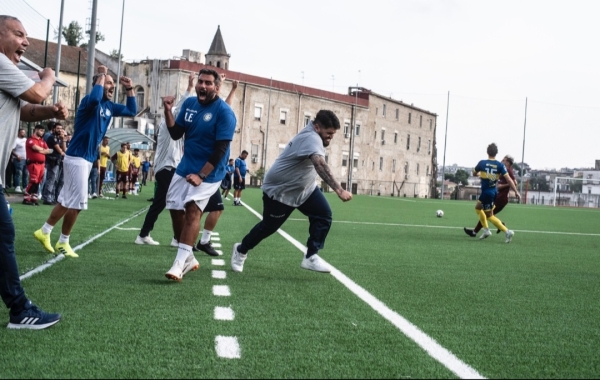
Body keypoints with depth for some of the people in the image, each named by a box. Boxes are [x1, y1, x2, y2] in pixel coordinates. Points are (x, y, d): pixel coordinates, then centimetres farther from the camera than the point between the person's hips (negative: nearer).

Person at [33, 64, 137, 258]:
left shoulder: (109, 106, 11)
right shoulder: (89, 101, -14)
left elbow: (131, 111, 20)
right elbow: (95, 98, -39)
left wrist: (130, 88, 10)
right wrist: (101, 75, -25)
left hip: (86, 159, 9)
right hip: (77, 158, -9)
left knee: (67, 200, 14)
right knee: (77, 202, -4)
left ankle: (44, 231, 23)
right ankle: (63, 242, 8)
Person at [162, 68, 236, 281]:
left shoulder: (224, 112, -14)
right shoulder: (189, 103, 4)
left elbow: (220, 149, -18)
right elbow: (176, 134, 7)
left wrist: (201, 175, -24)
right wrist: (168, 111, -8)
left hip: (208, 173, -7)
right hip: (184, 168, 7)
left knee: (193, 210, -20)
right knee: (176, 210, 7)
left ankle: (179, 263, -22)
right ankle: (188, 258, 22)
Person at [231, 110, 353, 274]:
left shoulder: (313, 135, -2)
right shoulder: (311, 138, -34)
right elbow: (321, 165, -51)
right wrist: (339, 190, -61)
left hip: (304, 187, 9)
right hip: (279, 190, -9)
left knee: (323, 215, -11)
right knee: (268, 226, 7)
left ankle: (311, 257, -4)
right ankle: (241, 250, 34)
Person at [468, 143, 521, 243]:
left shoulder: (482, 163, -11)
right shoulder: (500, 165, -6)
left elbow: (474, 173, 8)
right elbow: (509, 179, -12)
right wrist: (516, 192, -7)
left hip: (486, 192, -6)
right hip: (494, 191, 6)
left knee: (489, 216, 3)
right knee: (478, 207, 25)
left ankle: (507, 232, -7)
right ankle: (486, 230, 25)